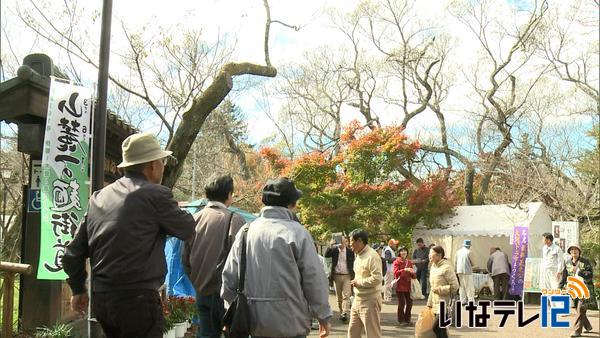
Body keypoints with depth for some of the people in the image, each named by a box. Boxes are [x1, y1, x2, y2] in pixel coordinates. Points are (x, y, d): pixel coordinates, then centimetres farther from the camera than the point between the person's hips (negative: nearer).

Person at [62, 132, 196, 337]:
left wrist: (78, 289, 24)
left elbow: (73, 252, 13)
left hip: (100, 299, 7)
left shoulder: (99, 197, 11)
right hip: (137, 298, -7)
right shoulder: (155, 194, -9)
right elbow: (188, 230, 3)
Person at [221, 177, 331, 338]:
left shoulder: (246, 231, 3)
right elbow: (314, 278, -11)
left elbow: (229, 275, 6)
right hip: (289, 323, -4)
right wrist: (323, 316, 0)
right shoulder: (297, 232, -10)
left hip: (255, 322, 5)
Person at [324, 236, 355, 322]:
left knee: (346, 295, -11)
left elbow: (352, 264, 6)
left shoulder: (350, 252, 3)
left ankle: (345, 313, -17)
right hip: (337, 276, 1)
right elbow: (326, 255, -13)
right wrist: (330, 245, -24)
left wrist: (353, 276, 1)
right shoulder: (334, 250, 3)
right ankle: (341, 312, 18)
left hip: (347, 276, -1)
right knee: (339, 296, 9)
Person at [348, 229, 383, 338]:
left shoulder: (372, 256, -17)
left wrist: (358, 282, -17)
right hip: (357, 300, 10)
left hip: (369, 301, -9)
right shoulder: (358, 255, 13)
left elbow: (377, 278, -26)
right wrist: (355, 282, 5)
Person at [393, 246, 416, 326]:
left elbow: (412, 275, 20)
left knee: (409, 303, 7)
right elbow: (396, 273, -16)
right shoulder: (397, 262, -5)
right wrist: (405, 270, -28)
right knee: (401, 304, -4)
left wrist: (413, 273, -4)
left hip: (408, 286, 6)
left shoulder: (409, 262, 13)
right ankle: (401, 320, 7)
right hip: (400, 286, -6)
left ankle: (407, 319, 21)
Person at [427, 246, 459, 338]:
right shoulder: (433, 267, 12)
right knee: (441, 329, 11)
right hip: (435, 304, 8)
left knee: (436, 327, -14)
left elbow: (454, 286, -17)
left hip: (444, 304, -8)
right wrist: (429, 303, 20)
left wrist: (439, 289, -18)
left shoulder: (446, 267, -13)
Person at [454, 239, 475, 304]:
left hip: (459, 271, 6)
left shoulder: (458, 252, 7)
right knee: (469, 287, 0)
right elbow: (472, 263, -3)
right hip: (467, 271, -6)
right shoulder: (469, 252, -9)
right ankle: (471, 300, -3)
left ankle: (463, 301, 13)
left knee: (462, 286, 12)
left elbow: (455, 262, 11)